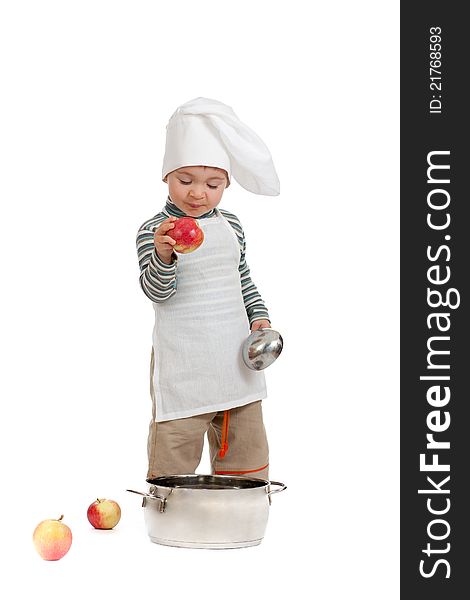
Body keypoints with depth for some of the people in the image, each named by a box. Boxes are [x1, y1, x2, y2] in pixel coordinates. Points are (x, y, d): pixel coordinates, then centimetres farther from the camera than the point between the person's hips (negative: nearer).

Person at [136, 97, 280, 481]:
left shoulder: (231, 226, 7)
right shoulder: (153, 231, -9)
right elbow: (157, 291, -19)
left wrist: (259, 317, 5)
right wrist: (163, 254, -37)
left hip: (235, 361, 5)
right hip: (181, 370, -5)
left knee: (247, 457, 14)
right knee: (172, 459, 0)